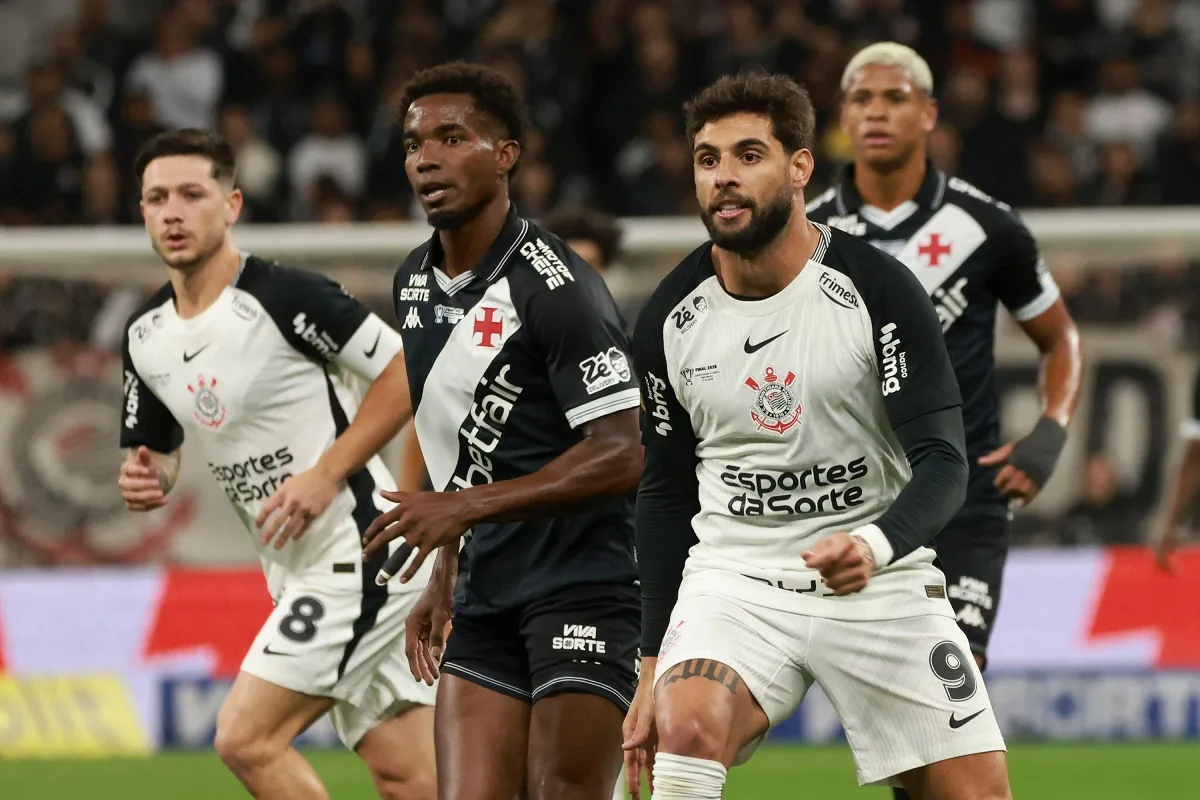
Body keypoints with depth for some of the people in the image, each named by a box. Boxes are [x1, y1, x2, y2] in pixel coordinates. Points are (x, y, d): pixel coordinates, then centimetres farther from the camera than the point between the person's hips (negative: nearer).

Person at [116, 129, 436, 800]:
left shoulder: (284, 297, -15)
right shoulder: (147, 338, 9)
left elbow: (405, 374, -14)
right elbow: (156, 452, 22)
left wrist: (328, 474, -18)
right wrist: (148, 481, -2)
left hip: (361, 550, -8)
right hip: (299, 570, 8)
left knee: (246, 738, -13)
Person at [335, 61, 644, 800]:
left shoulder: (554, 286, -15)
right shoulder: (415, 284, 12)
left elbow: (622, 455, -20)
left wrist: (466, 506, -23)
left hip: (584, 593, -7)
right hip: (487, 601, 8)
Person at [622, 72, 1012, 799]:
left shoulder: (878, 290, -10)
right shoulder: (670, 321, 0)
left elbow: (943, 463, -13)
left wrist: (876, 545, -34)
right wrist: (653, 669, 10)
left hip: (880, 583, -1)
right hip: (734, 578, 1)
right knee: (687, 727, -29)